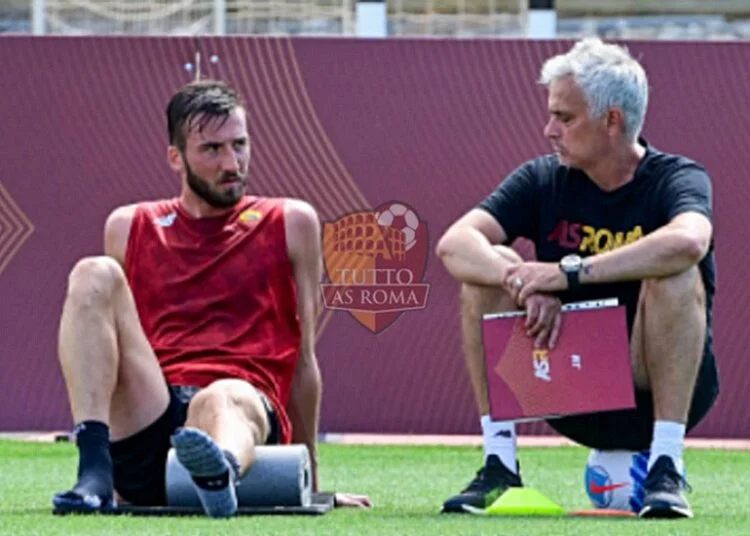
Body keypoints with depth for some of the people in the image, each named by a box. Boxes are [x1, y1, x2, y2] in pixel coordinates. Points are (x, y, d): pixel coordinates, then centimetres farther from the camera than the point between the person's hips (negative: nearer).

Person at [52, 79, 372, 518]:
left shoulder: (291, 223, 16)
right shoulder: (130, 227, 20)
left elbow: (303, 361, 18)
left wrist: (310, 480, 20)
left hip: (249, 407, -2)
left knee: (224, 398, -39)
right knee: (95, 275, -19)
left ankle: (220, 472, -79)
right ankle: (94, 470, -36)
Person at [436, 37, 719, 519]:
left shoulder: (675, 178, -10)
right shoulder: (544, 180, 2)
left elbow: (688, 242, -36)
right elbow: (454, 243, -13)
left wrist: (570, 272, -38)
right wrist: (527, 287, -32)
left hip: (657, 391, -3)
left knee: (675, 274, -29)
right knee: (490, 265, -14)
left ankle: (667, 468, -29)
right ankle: (500, 464, -14)